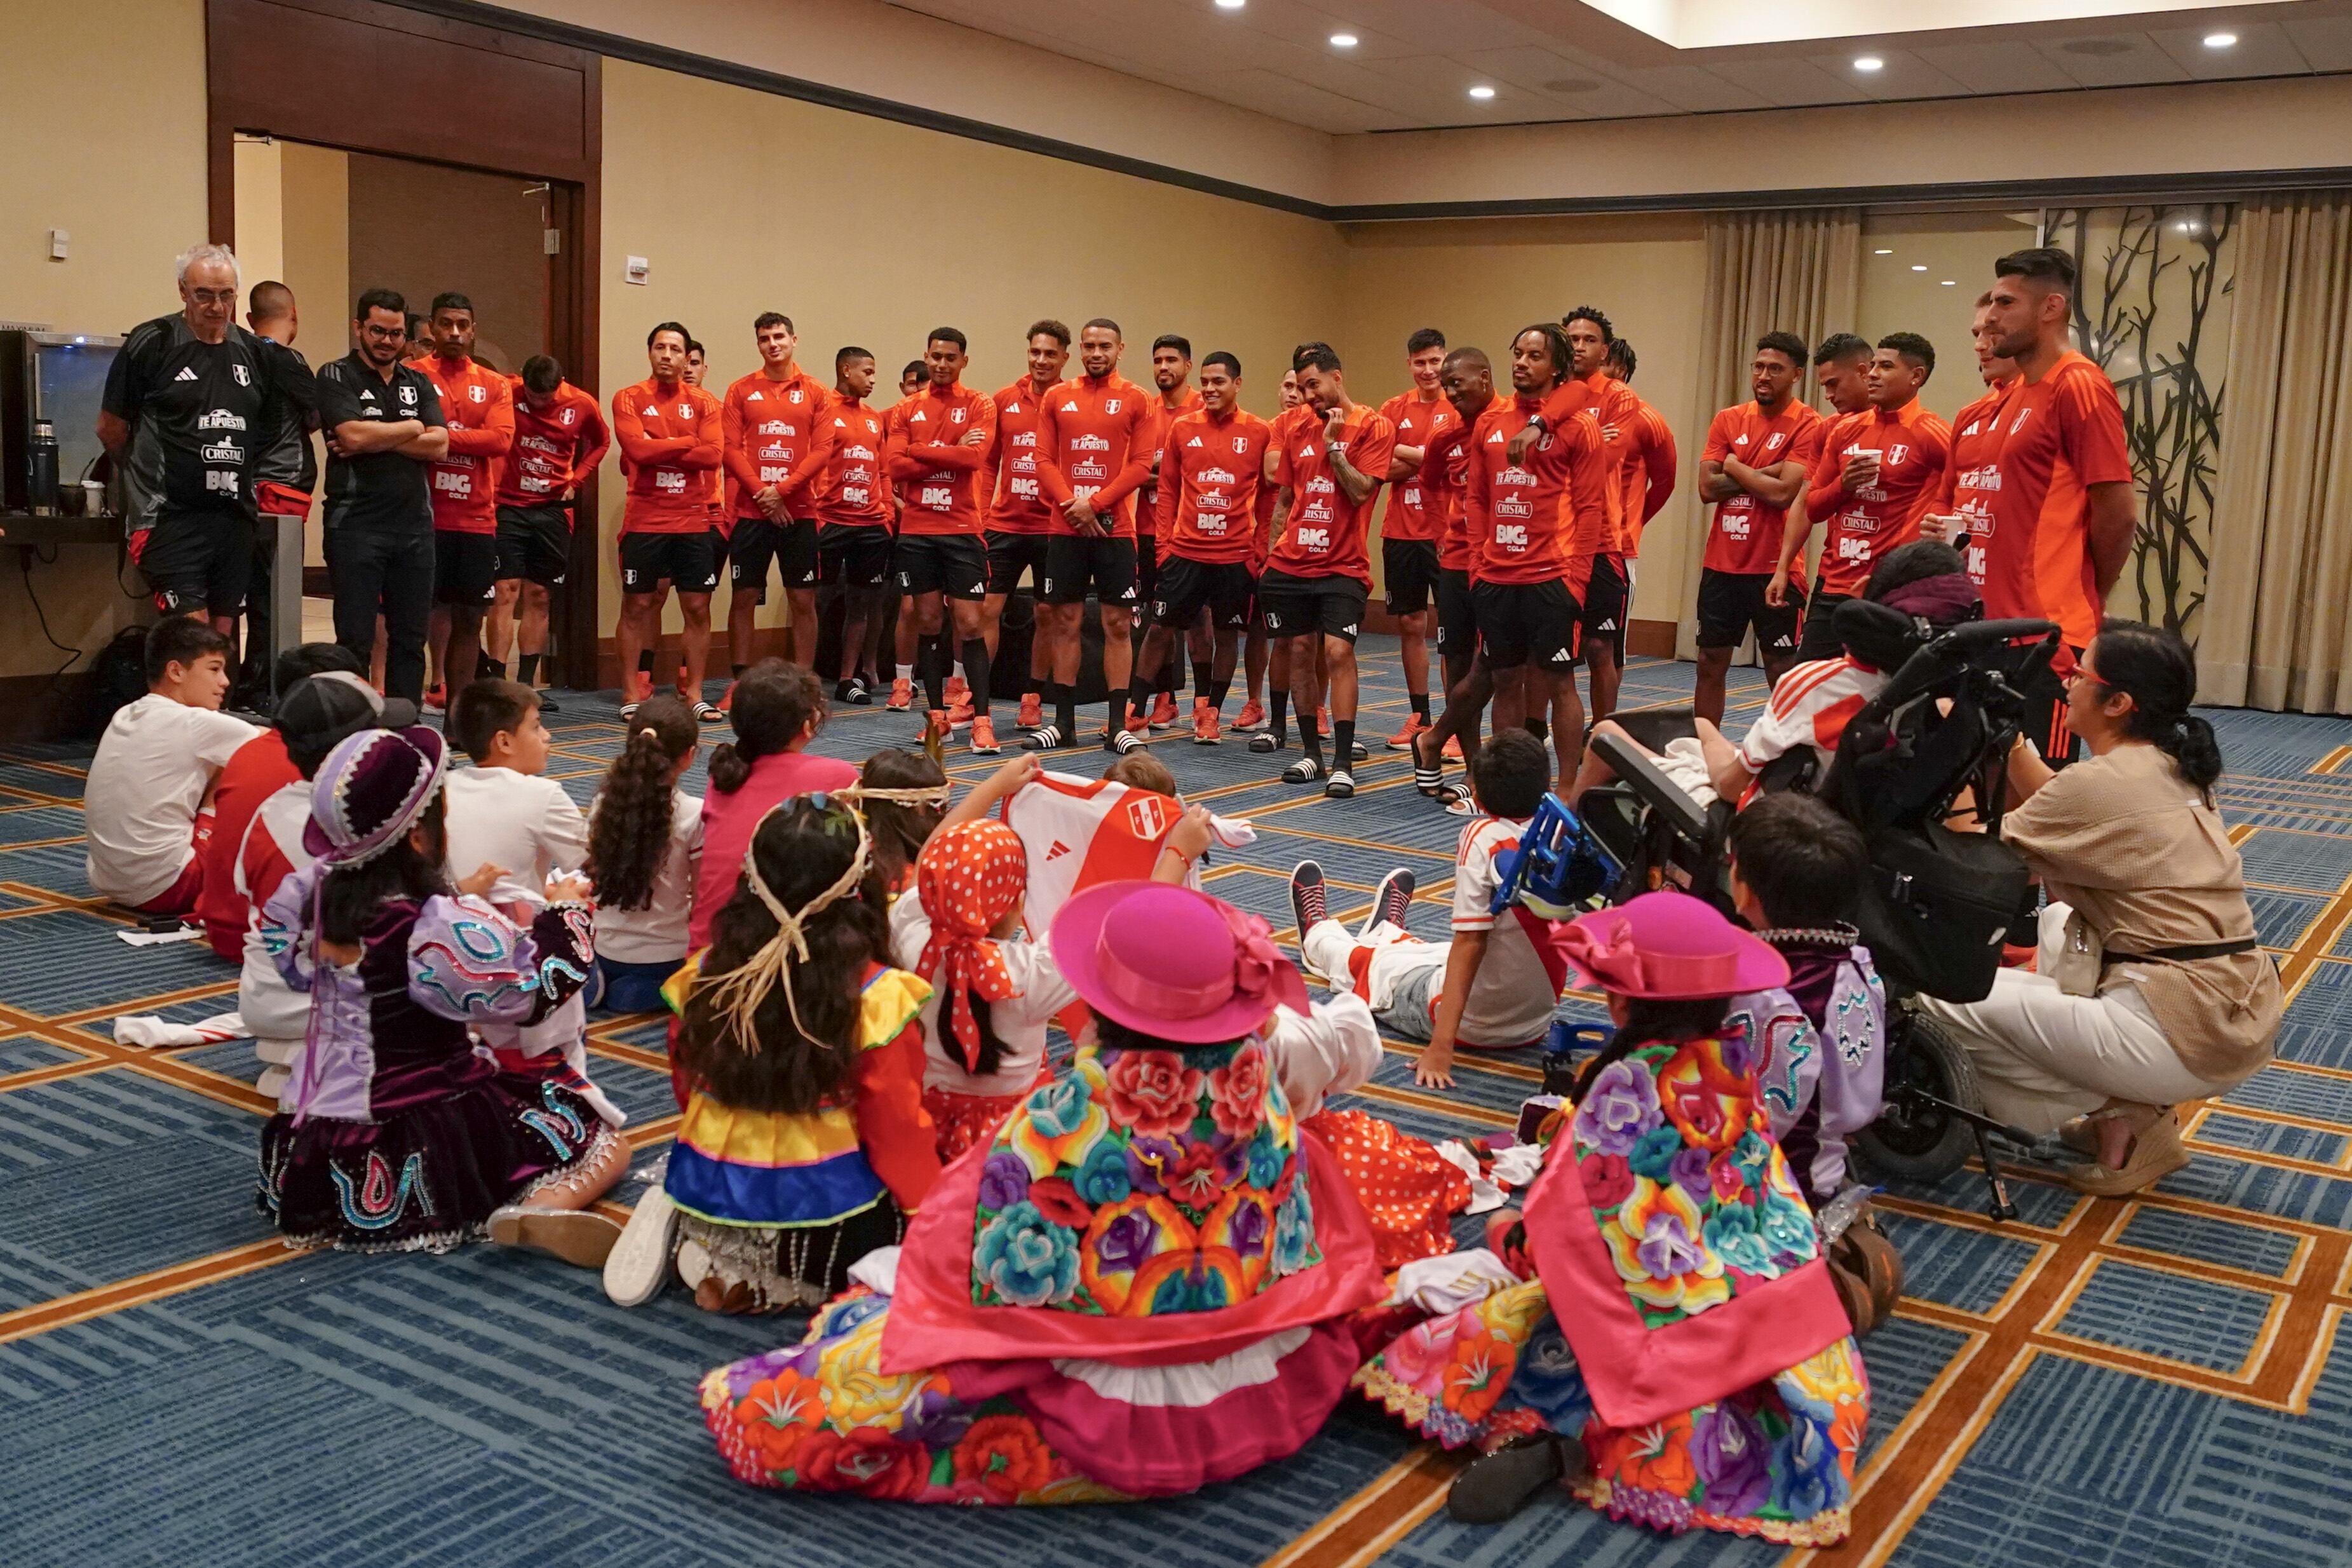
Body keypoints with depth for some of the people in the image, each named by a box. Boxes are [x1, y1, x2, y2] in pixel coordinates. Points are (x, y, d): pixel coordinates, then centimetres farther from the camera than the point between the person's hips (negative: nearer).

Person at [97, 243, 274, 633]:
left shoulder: (256, 352, 10)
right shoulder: (151, 343, -4)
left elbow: (270, 426, 22)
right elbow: (111, 429, 2)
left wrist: (235, 478, 14)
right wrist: (149, 480, 10)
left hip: (235, 517, 5)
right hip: (171, 518, -5)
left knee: (223, 637, 9)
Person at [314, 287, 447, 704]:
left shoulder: (418, 382, 15)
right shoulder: (336, 377, 2)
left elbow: (439, 446, 1)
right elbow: (353, 435, -15)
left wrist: (375, 439, -10)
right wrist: (412, 428, -1)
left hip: (414, 524, 5)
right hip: (356, 525, -5)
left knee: (410, 637, 8)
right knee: (355, 639, -3)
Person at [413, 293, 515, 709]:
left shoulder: (495, 385, 12)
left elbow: (501, 440, -4)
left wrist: (439, 436, -12)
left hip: (478, 519, 4)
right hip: (427, 515, -4)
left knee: (469, 617, 9)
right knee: (431, 612, -7)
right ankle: (430, 688, -3)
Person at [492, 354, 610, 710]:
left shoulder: (582, 405, 0)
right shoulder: (507, 394, -8)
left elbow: (601, 442, 17)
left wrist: (576, 480, 8)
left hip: (553, 510, 3)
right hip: (509, 506, -3)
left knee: (538, 596, 6)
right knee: (507, 591, -9)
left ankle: (526, 685, 12)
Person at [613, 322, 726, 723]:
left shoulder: (704, 403, 6)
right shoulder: (629, 399, 2)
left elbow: (712, 454, -8)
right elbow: (637, 449, -14)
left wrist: (658, 449, -11)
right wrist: (687, 442, -7)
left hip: (694, 521, 2)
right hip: (644, 521, -2)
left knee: (697, 607, 3)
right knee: (638, 606, 2)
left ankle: (695, 694, 12)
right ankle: (633, 696, 9)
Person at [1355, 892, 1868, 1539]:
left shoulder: (1625, 1085, -15)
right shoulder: (1737, 1071, 3)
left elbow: (1568, 1225, -12)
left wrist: (1513, 1236, 9)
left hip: (1665, 1311, -4)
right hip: (1764, 1305, 4)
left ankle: (1564, 1439, -20)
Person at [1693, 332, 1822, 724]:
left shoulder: (1809, 426, -7)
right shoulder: (1728, 420, 9)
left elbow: (1784, 494, -17)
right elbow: (1707, 488, -1)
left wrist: (1735, 467, -5)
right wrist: (1763, 474, -9)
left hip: (1774, 569, -5)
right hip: (1721, 565, 5)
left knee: (1781, 670, 1)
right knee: (1710, 663, 10)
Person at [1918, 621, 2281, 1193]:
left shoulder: (2101, 783, -14)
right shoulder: (2171, 768, 10)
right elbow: (2057, 810, 24)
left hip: (2187, 1038, -9)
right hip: (2242, 1020, 9)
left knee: (1943, 998, -5)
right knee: (2059, 922, 29)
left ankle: (2121, 1117, 0)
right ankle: (2132, 1102, 17)